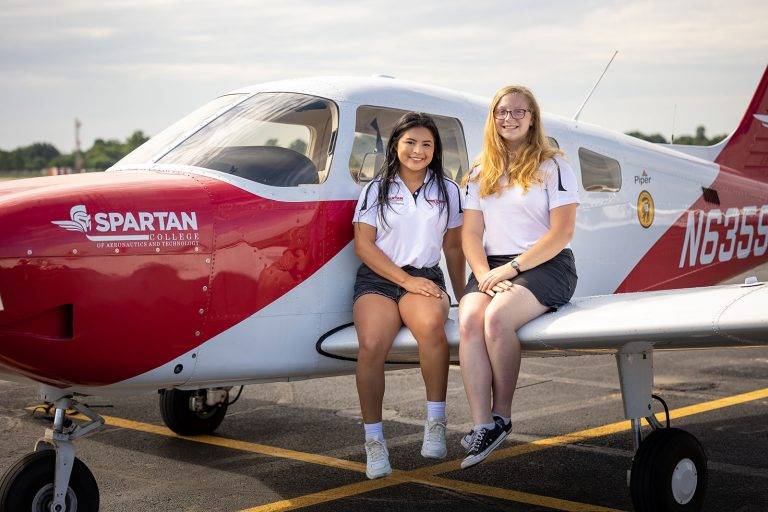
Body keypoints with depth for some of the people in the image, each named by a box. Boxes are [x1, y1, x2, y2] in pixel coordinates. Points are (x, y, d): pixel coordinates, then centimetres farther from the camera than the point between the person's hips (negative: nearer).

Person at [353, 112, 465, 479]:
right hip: (377, 280, -1)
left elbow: (453, 249, 19)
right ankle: (374, 439, -20)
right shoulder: (376, 190, 9)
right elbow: (363, 245, 0)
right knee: (372, 345, -31)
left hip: (425, 278, 1)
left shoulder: (447, 191, 15)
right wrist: (406, 280, -9)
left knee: (431, 325, -36)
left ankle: (435, 422, -24)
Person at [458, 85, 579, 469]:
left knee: (497, 318, -33)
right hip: (492, 267, 4)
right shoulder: (481, 172, 18)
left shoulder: (553, 166, 3)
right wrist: (485, 275, -9)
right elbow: (471, 232, 10)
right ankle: (482, 426, -31)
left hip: (545, 265, -4)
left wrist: (511, 268, -14)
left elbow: (562, 232, -7)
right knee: (469, 321, -28)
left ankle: (502, 415, -15)